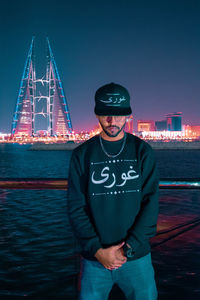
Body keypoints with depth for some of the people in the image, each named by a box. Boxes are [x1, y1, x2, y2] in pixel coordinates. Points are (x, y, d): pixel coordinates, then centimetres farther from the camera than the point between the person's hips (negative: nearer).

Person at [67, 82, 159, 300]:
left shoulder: (142, 151, 0)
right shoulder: (82, 155, 0)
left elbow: (151, 202, -5)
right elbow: (76, 207, -3)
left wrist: (128, 248, -12)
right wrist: (97, 250, -12)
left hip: (137, 256, 0)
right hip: (94, 258, 0)